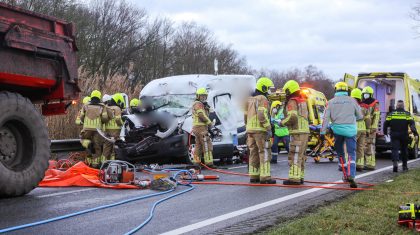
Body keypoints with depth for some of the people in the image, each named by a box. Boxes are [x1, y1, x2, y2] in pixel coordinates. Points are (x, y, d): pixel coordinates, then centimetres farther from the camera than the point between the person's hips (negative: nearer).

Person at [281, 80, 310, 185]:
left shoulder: (292, 102, -11)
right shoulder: (302, 100, 17)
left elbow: (292, 117, -22)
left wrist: (282, 122, -6)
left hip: (297, 133, -9)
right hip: (305, 131, 9)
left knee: (294, 156, -9)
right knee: (301, 156, 14)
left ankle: (294, 178, -11)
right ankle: (300, 177, 18)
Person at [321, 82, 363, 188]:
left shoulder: (331, 102, 6)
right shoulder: (352, 100, 4)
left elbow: (326, 118, 0)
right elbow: (360, 116, 10)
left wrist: (322, 132, 0)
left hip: (337, 129, 1)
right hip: (350, 129, -1)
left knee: (340, 152, 17)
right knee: (351, 153, -4)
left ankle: (346, 175, 22)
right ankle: (351, 176, -23)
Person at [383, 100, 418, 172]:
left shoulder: (391, 114, 4)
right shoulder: (407, 114, 1)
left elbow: (386, 124, 1)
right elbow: (412, 124, -11)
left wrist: (385, 132, 15)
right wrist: (415, 133, -17)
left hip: (394, 135, 0)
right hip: (404, 136, 0)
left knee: (395, 149, -6)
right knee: (404, 150, 14)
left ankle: (395, 163, -30)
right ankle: (404, 166, 23)